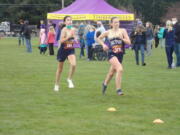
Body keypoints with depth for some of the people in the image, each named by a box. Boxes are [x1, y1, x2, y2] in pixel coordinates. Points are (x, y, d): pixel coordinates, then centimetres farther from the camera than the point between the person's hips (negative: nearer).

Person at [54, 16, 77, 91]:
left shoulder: (73, 29, 2)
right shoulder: (64, 29, -14)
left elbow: (75, 39, 16)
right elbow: (61, 40, -24)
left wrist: (74, 40, -6)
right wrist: (69, 36, -34)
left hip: (71, 50, 3)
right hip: (63, 50, -3)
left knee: (73, 64, -22)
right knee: (60, 69, 10)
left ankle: (69, 79, 1)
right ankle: (56, 84, 27)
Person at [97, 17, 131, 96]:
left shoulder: (122, 31, 4)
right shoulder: (108, 32, 3)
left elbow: (129, 42, -2)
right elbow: (99, 38, 18)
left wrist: (122, 38, -18)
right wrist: (103, 45, 1)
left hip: (120, 54, 3)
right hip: (112, 54, -3)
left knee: (112, 72, 17)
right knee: (120, 69, -26)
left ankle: (105, 83, 46)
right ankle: (118, 89, -20)